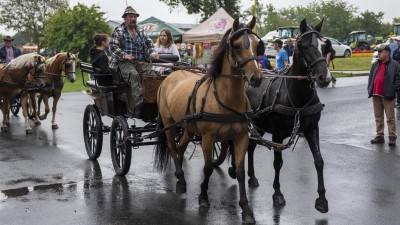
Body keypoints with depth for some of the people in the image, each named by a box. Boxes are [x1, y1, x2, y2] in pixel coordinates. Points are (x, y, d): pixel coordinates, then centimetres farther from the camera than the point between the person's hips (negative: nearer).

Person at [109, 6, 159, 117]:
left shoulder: (141, 30, 22)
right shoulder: (118, 31, 8)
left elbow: (149, 43, 21)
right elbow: (113, 46, -1)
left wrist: (152, 52, -1)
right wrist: (123, 55, -16)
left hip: (141, 62, 5)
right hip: (125, 62, -4)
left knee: (152, 74, -23)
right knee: (134, 75, -34)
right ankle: (139, 103, -45)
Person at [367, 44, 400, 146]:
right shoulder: (375, 64, 15)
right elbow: (370, 77, 22)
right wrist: (370, 89, 11)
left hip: (387, 96, -6)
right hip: (376, 95, 6)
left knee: (390, 118, -3)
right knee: (378, 117, 11)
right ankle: (379, 136, 19)